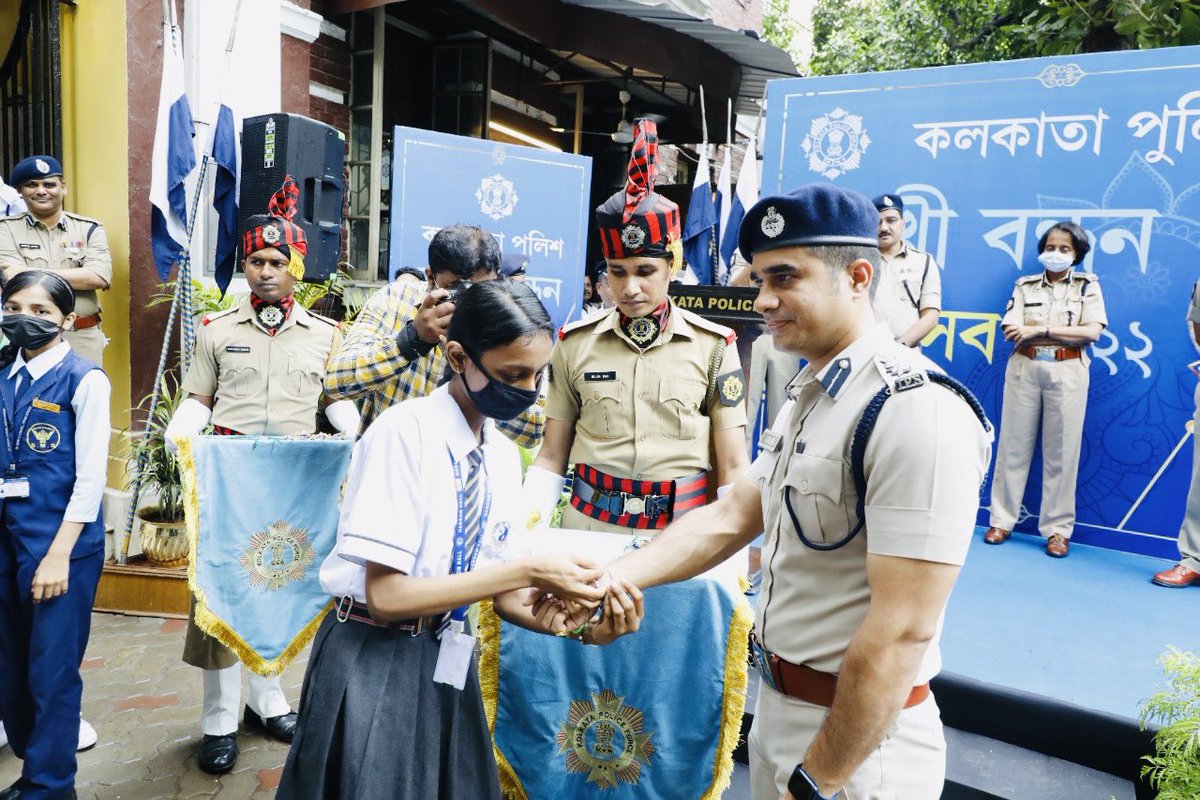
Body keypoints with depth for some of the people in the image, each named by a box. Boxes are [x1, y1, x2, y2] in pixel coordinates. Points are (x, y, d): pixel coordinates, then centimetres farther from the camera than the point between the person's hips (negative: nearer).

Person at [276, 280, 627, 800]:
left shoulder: (504, 454, 1)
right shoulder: (406, 430, -20)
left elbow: (502, 593, 5)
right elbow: (385, 595, -24)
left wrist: (576, 623, -15)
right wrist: (530, 570, -26)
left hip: (447, 659, 7)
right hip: (372, 663, -6)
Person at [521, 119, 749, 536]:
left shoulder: (714, 346, -1)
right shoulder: (575, 343, 2)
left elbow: (733, 468, 0)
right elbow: (552, 457, 7)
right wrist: (527, 519, -8)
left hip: (683, 531, -1)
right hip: (590, 526, 1)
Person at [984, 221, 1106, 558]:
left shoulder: (1088, 285, 9)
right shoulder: (1025, 285, 12)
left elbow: (1092, 332, -5)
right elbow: (1010, 330, -1)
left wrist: (1040, 330, -10)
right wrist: (1066, 333, -13)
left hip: (1067, 373, -1)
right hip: (1024, 369, 1)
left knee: (1061, 451, 0)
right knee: (1013, 445, 1)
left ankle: (1058, 529, 8)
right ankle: (1002, 520, 9)